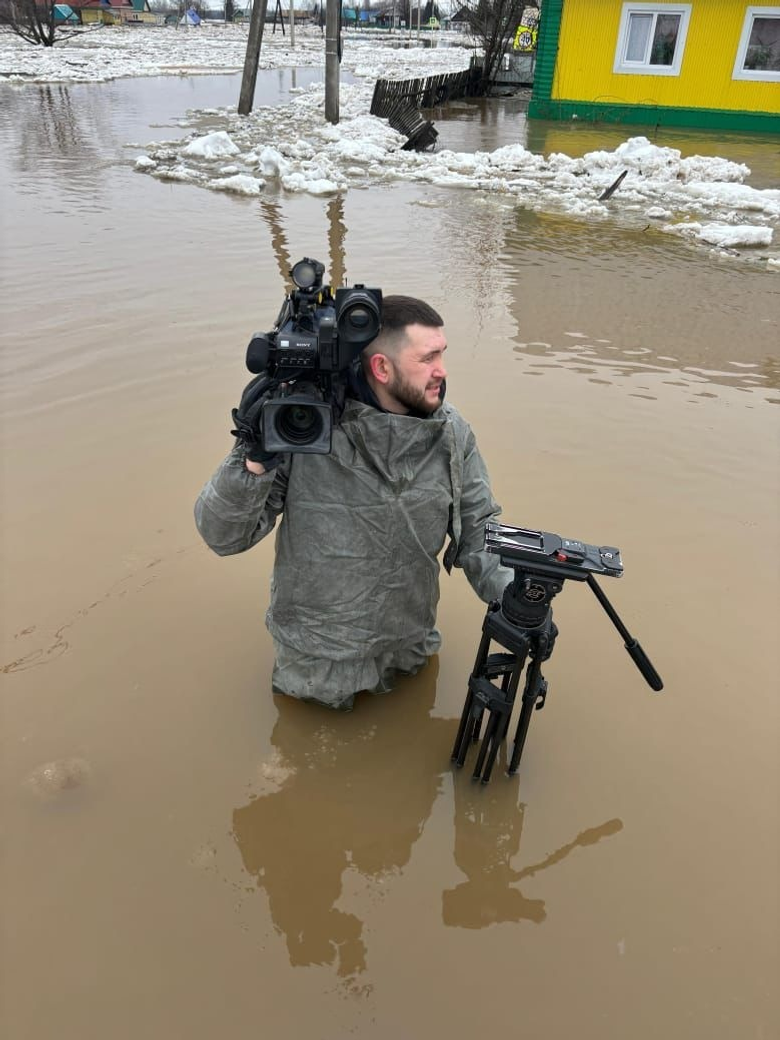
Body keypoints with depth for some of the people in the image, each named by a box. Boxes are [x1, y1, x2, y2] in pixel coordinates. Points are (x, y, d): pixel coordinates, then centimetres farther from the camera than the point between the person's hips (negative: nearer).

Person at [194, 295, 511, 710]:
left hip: (409, 647, 3)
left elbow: (479, 532, -5)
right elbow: (222, 536, -20)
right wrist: (254, 463, -38)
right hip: (317, 660, -3)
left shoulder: (452, 432, -13)